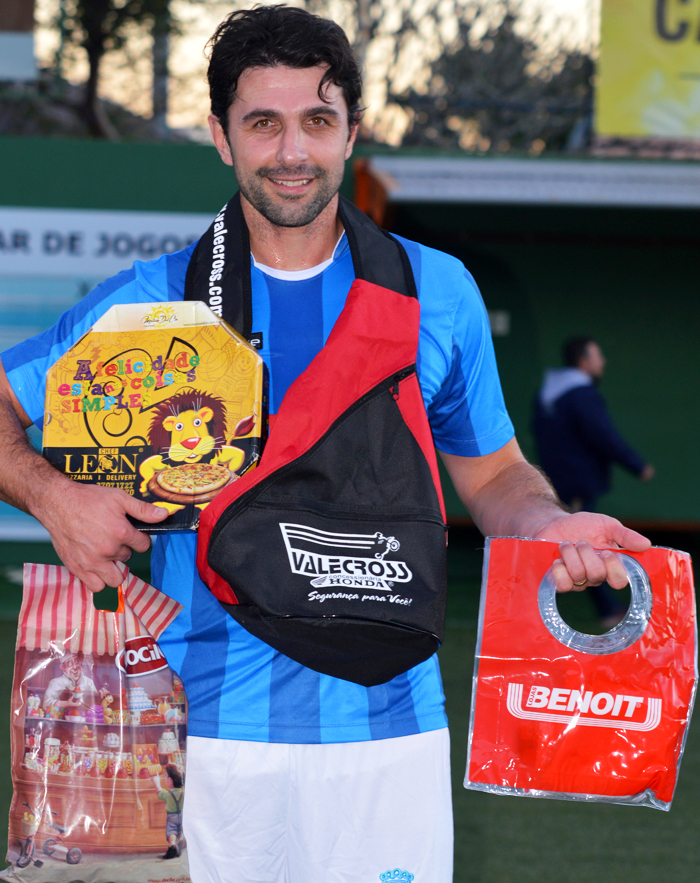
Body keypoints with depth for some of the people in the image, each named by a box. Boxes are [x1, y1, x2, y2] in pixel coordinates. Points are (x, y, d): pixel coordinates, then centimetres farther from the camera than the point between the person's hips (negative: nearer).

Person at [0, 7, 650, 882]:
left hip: (386, 724, 1)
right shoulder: (153, 300, 3)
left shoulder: (437, 291, 6)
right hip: (207, 731, -1)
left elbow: (492, 475, 15)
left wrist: (550, 527, -7)